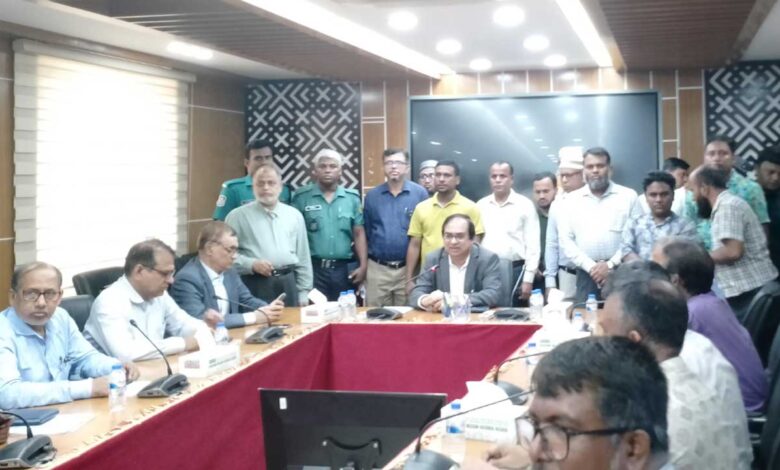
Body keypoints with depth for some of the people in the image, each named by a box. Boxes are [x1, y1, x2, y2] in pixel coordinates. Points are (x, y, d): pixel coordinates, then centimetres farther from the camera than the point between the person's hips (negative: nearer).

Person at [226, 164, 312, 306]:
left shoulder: (294, 215, 12)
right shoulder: (237, 216, 1)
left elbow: (303, 258, 13)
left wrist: (303, 293, 9)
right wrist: (251, 264, -18)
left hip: (288, 285, 3)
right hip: (255, 286, -3)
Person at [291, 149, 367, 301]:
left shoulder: (352, 198, 6)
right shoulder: (302, 197, 0)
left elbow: (359, 233, 6)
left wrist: (363, 265, -1)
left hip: (345, 269, 2)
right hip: (313, 268, -2)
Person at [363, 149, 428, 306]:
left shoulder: (420, 193, -3)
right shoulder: (372, 196, 5)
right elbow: (366, 232, 11)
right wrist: (363, 265, 11)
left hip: (408, 268, -2)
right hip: (377, 268, 2)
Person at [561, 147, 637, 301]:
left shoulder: (628, 196, 4)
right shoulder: (572, 200, 9)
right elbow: (566, 240, 5)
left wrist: (611, 265, -10)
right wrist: (591, 266, -5)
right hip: (586, 274, 2)